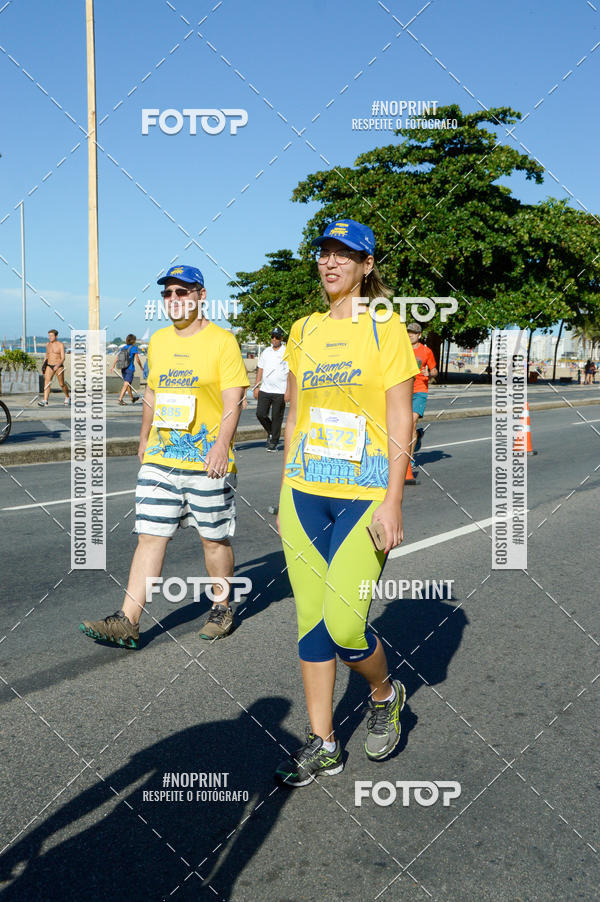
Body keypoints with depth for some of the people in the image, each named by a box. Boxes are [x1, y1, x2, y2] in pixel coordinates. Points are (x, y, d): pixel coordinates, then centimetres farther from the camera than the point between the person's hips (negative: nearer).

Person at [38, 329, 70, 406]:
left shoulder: (60, 345, -7)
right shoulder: (48, 345, 9)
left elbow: (63, 358, -14)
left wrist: (58, 365, -29)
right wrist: (44, 366, 19)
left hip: (59, 366, -4)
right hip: (49, 366, 4)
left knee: (62, 384, 4)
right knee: (46, 382, -13)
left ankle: (67, 397, 31)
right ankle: (45, 401, -21)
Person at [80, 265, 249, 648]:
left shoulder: (222, 340, -5)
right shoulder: (158, 340, 14)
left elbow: (233, 400, -11)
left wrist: (223, 442, -25)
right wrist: (145, 439, 27)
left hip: (208, 461, -5)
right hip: (160, 459, 5)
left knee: (215, 539, 7)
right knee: (150, 537, 1)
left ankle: (222, 608, 26)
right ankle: (128, 622, 0)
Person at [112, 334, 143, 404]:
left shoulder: (123, 347, 8)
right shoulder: (134, 348, -7)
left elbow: (117, 358, 2)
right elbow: (137, 359, -7)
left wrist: (113, 366, 1)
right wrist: (141, 367, 6)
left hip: (123, 369, 6)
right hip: (130, 368, -6)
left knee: (128, 384, 19)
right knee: (126, 384, -7)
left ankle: (132, 398, 35)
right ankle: (120, 399, -17)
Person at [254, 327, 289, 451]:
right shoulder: (265, 352, 14)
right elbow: (260, 370, 18)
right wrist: (256, 387, 11)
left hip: (280, 391, -4)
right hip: (265, 390, 4)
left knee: (277, 417, -1)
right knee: (260, 414, -2)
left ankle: (274, 442, 10)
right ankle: (270, 432, 23)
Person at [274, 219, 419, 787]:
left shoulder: (386, 328, -2)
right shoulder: (303, 330, 12)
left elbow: (401, 422, -7)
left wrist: (392, 501, -14)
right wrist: (286, 491, 13)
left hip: (365, 494, -5)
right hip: (305, 492, 5)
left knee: (343, 623, -10)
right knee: (310, 621, 7)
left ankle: (385, 695, 23)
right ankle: (322, 744, 21)